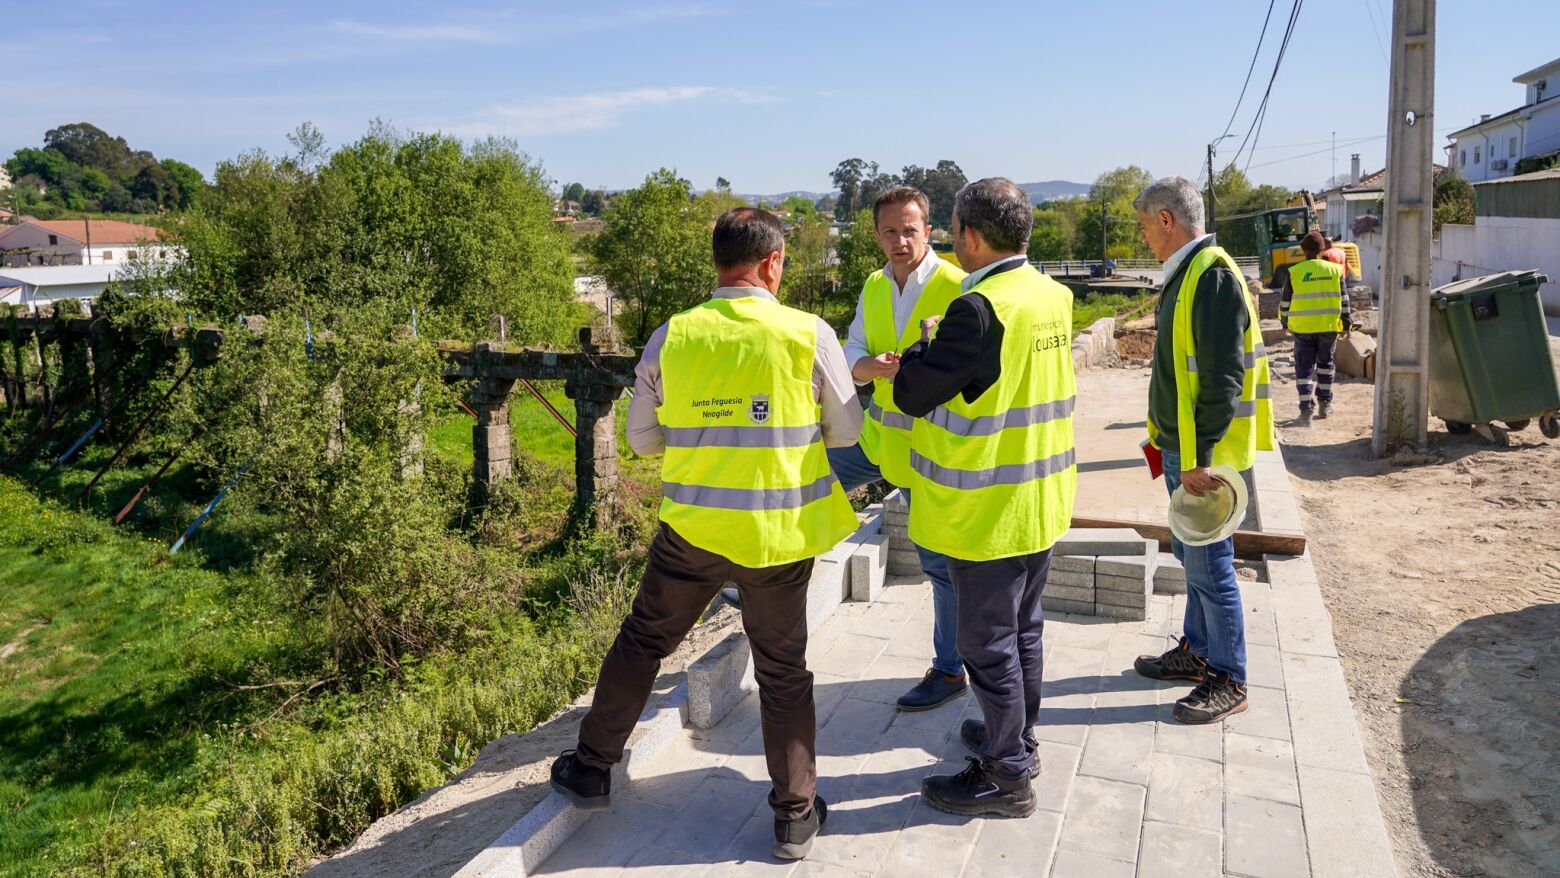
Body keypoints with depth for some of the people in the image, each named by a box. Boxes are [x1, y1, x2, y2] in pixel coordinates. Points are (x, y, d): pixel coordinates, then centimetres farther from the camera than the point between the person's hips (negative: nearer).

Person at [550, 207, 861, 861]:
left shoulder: (671, 338, -5)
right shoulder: (810, 334, -10)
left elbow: (641, 439, 5)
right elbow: (847, 433, 0)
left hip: (692, 531, 1)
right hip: (780, 535, -1)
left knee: (640, 643, 21)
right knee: (783, 671, 14)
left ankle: (591, 770, 34)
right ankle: (796, 814, 23)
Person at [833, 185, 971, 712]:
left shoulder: (956, 288, -15)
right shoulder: (875, 287, 6)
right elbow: (852, 354, 5)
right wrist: (873, 366, -17)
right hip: (878, 432, 7)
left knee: (942, 560, 5)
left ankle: (949, 671, 22)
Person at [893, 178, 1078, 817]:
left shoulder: (979, 308, -24)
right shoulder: (1054, 296, 2)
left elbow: (911, 394, -19)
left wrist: (925, 340, -3)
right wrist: (947, 345, 13)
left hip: (988, 511, -8)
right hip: (1042, 500, 9)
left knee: (988, 641, 5)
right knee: (1024, 627, 22)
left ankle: (1007, 776, 19)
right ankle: (1018, 737, 39)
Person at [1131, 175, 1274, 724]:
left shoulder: (1213, 276, -18)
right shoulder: (1185, 274, 13)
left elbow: (1223, 379, -23)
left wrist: (1199, 457, -23)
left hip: (1203, 455, -10)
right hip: (1183, 450, 10)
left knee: (1209, 566, -1)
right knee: (1191, 556, 20)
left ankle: (1229, 681, 13)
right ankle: (1198, 651, 35)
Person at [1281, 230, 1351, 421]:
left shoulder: (1294, 272, -5)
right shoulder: (1335, 270, 1)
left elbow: (1285, 302, 1)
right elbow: (1343, 300, 4)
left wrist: (1284, 321, 16)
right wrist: (1346, 323, 11)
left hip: (1302, 327, -2)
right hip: (1329, 326, 2)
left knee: (1304, 367, 2)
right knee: (1325, 363, 18)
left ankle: (1306, 407, -8)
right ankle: (1324, 404, 25)